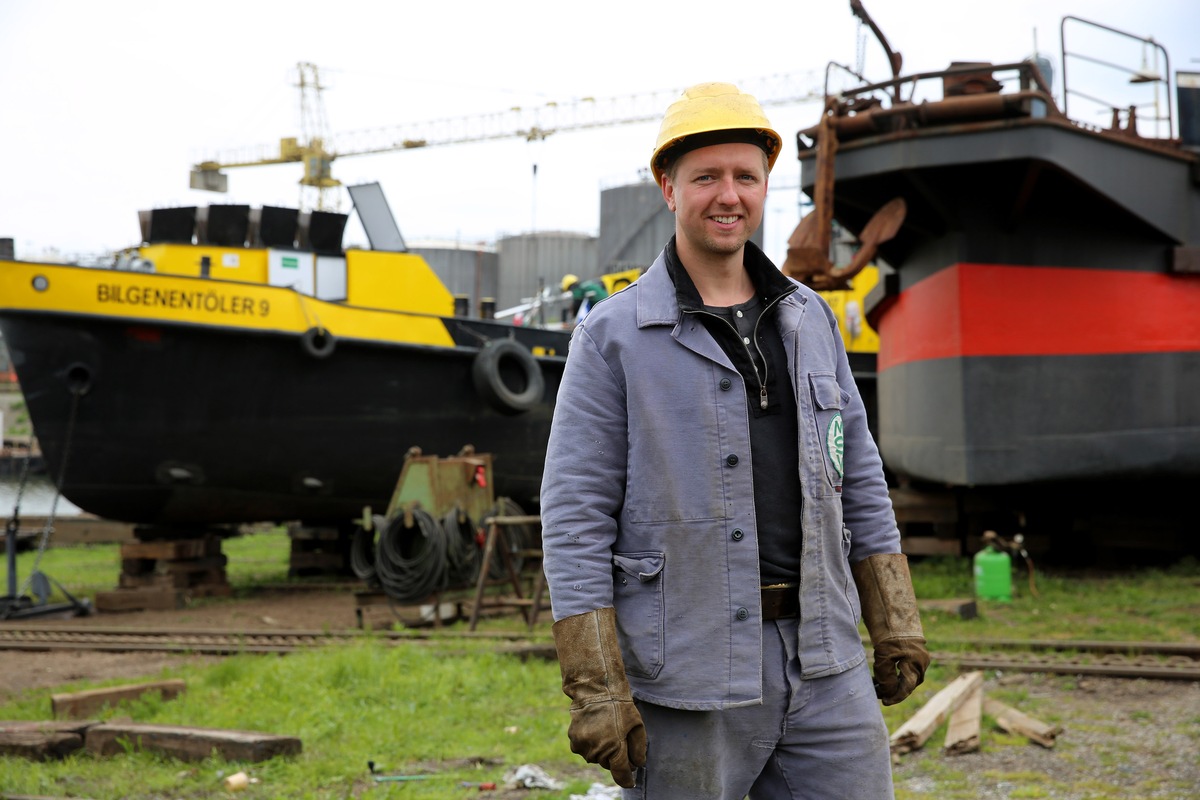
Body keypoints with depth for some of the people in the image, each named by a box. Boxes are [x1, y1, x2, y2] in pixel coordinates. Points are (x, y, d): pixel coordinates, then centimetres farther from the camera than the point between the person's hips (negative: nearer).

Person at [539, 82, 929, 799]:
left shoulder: (810, 320, 12)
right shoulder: (614, 336, -4)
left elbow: (858, 480, 17)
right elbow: (575, 518, -7)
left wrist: (896, 626, 12)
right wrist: (595, 690, -13)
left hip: (822, 663, 4)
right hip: (688, 673, -4)